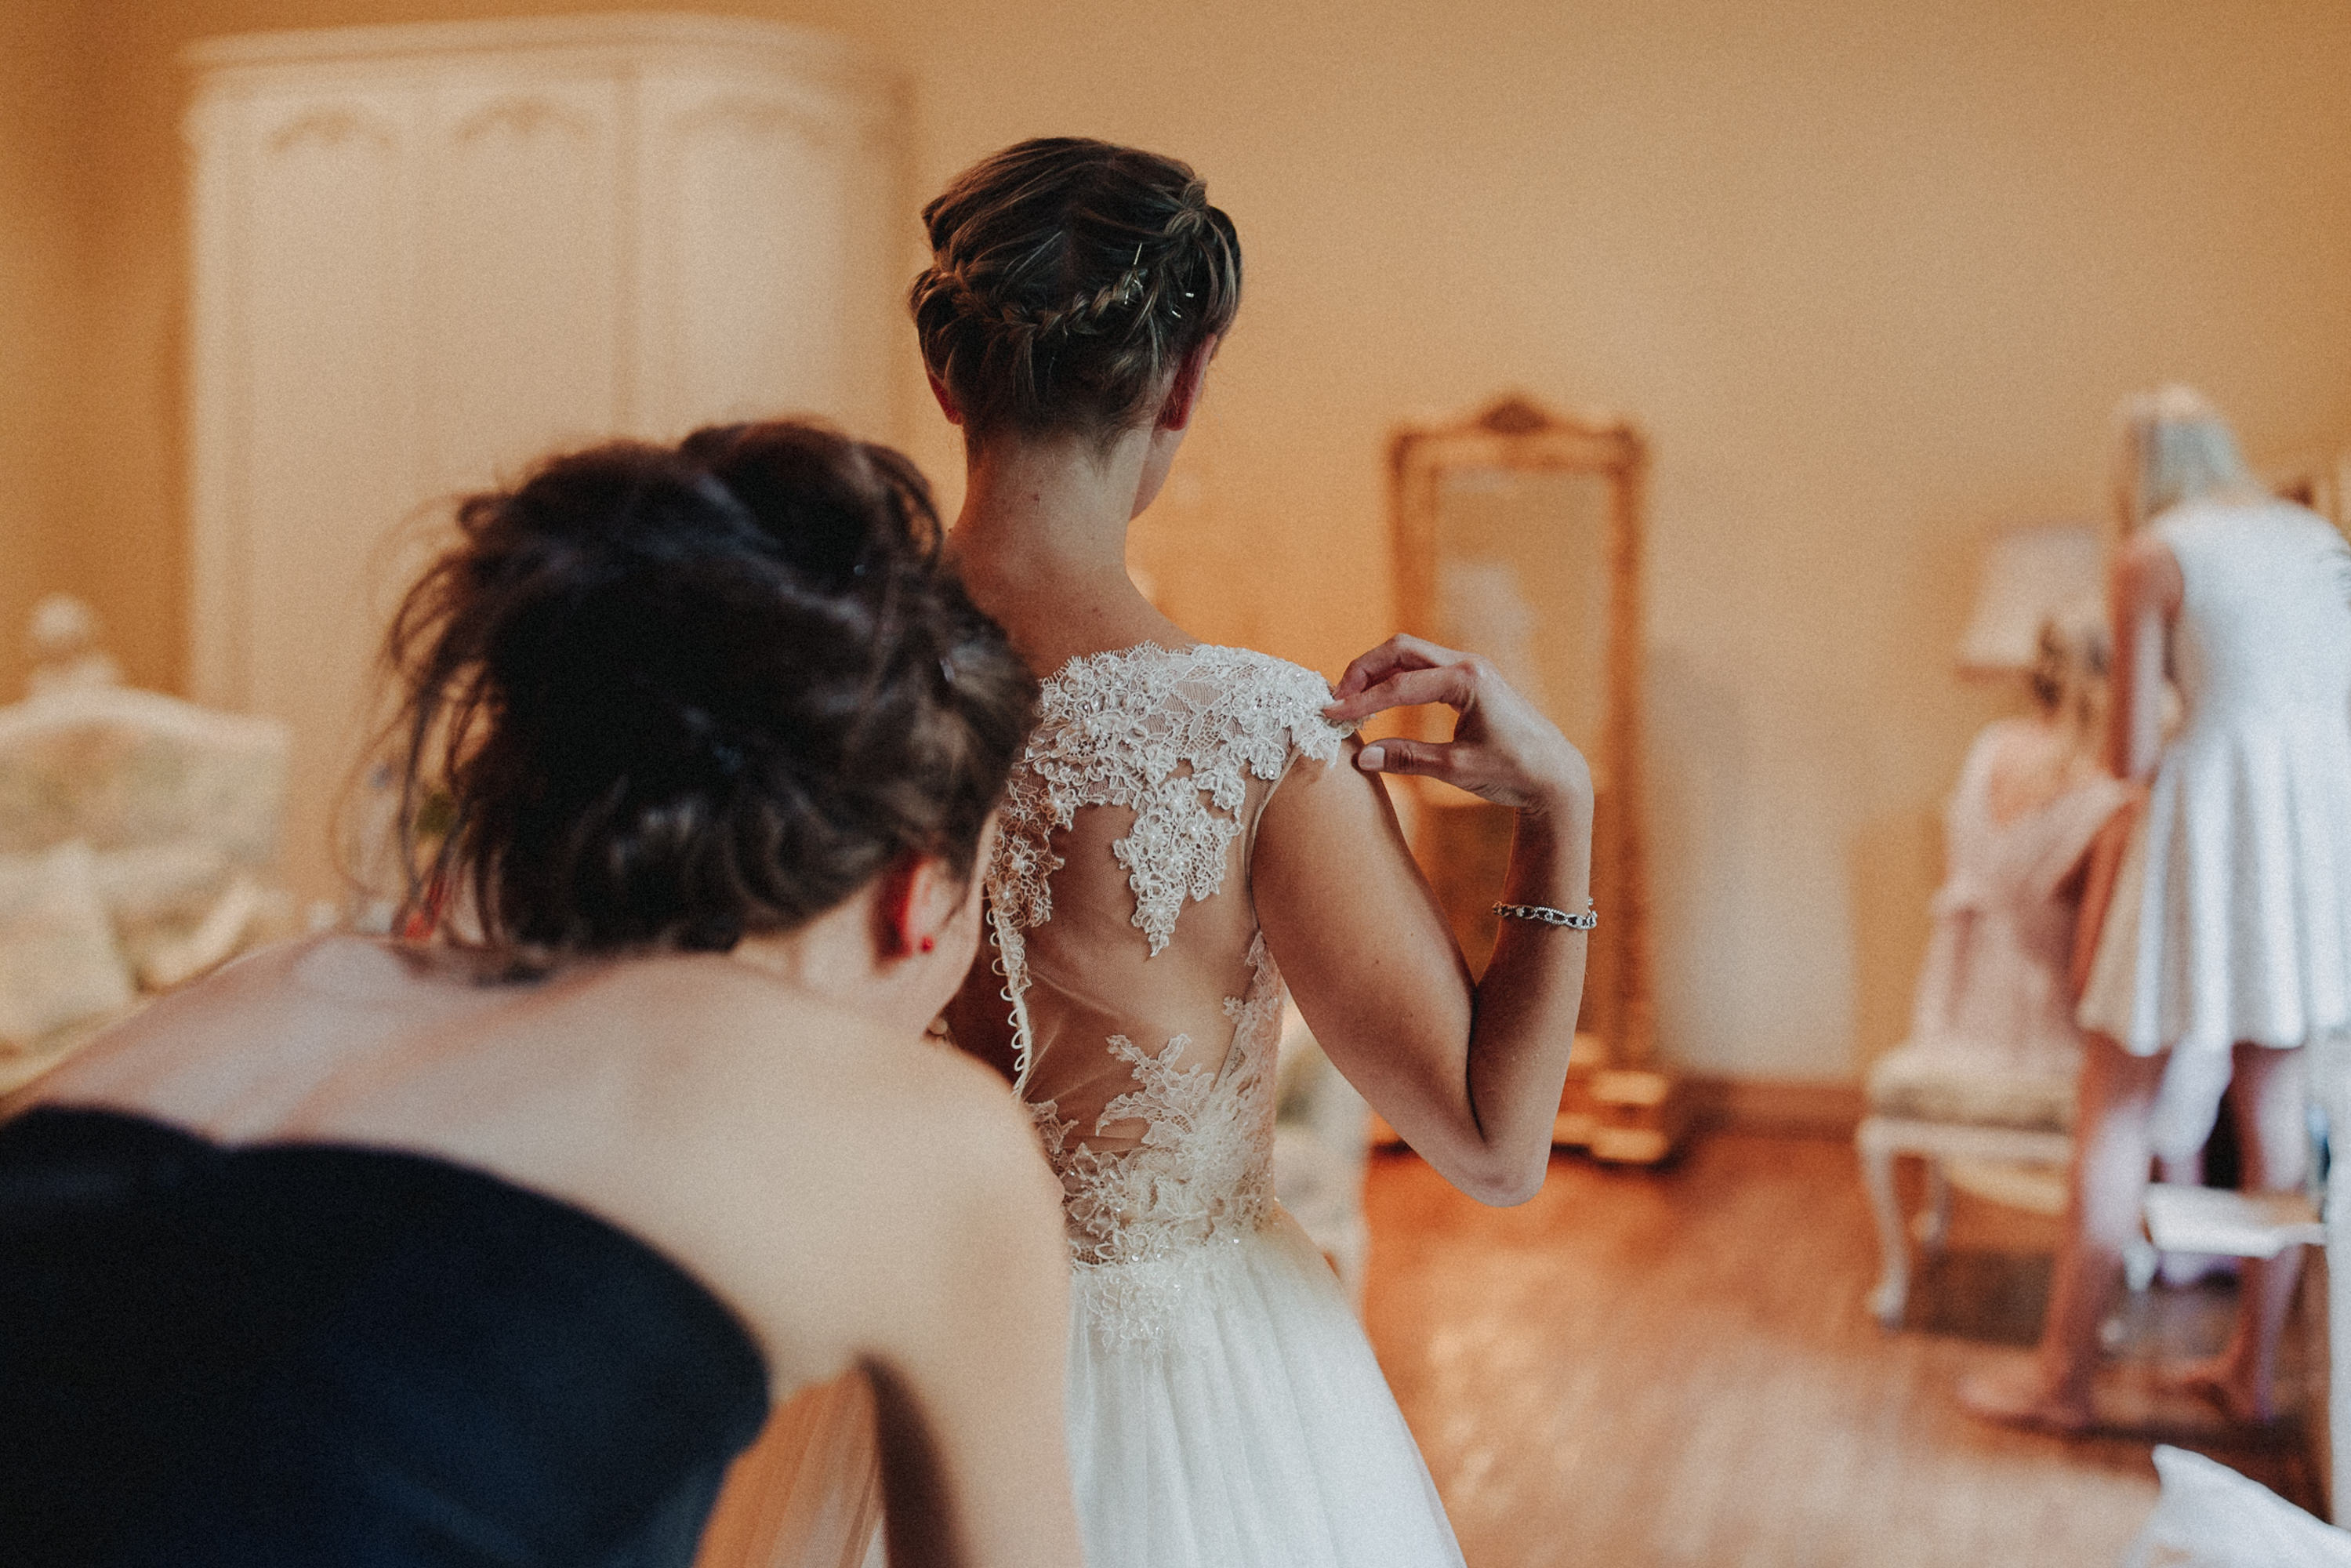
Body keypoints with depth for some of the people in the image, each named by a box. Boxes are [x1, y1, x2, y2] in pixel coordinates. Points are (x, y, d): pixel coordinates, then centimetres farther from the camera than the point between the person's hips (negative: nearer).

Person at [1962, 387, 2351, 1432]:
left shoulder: (2152, 556, -2)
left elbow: (2128, 757, -4)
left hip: (2213, 819, -6)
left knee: (2116, 1103, 2)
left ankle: (2064, 1374, 8)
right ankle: (2252, 1366, 22)